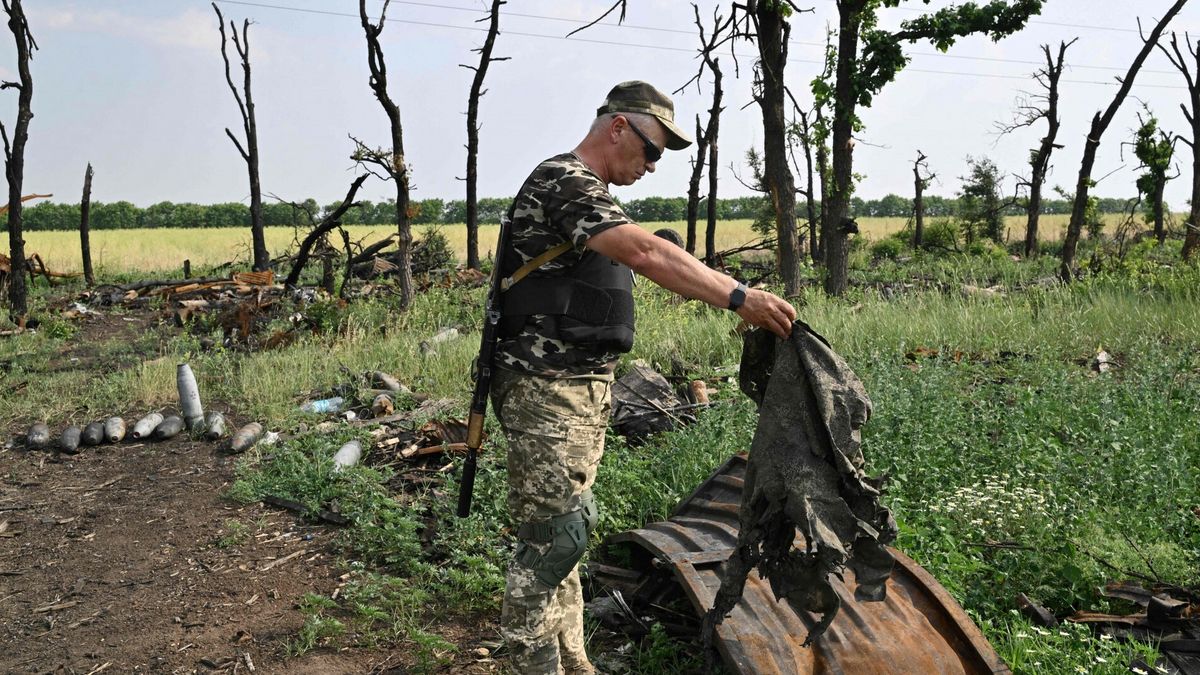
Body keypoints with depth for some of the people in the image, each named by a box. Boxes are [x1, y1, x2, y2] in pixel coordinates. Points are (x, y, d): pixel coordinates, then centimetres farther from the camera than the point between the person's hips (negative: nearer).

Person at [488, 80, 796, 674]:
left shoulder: (588, 192, 20)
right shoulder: (564, 180, -13)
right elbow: (645, 252, -28)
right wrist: (740, 297, -31)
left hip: (582, 385, 10)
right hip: (548, 387, -10)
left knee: (564, 528, 13)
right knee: (557, 532, -9)